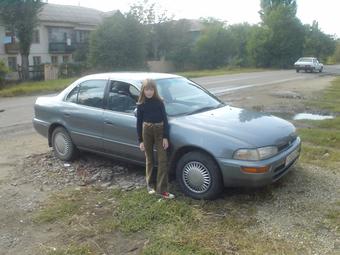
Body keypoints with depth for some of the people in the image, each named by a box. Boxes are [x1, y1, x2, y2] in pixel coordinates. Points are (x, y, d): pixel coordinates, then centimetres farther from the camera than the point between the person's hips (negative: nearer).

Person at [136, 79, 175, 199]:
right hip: (146, 131, 1)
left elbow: (165, 119, -1)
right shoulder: (141, 104, 0)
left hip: (159, 130, 0)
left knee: (162, 160, -5)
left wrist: (166, 137, -8)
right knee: (149, 160, 11)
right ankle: (150, 185, 26)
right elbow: (139, 122, 3)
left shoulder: (159, 102, -1)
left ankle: (162, 189, -1)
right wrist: (140, 140, 1)